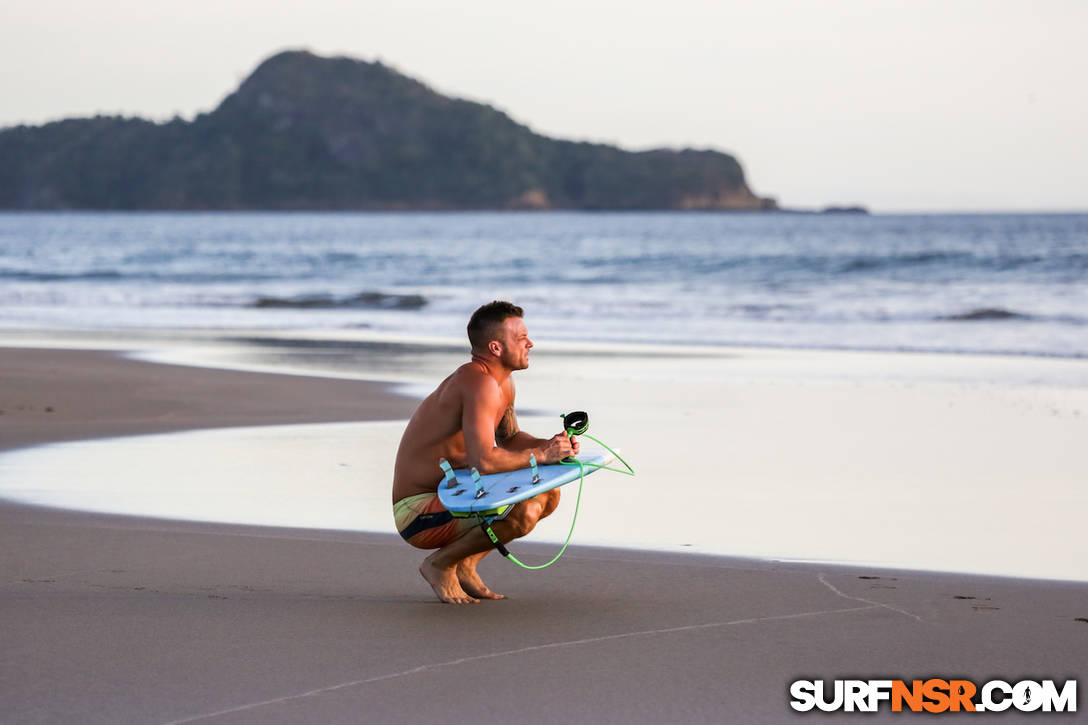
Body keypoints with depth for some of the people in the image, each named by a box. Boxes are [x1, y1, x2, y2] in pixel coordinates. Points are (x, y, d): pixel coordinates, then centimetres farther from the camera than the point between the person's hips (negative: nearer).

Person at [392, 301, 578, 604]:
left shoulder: (503, 383, 8)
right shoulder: (480, 384, -24)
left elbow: (509, 438, 23)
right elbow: (483, 460, -34)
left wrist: (549, 445, 2)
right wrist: (540, 455, -22)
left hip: (450, 496, 10)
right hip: (418, 513, -10)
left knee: (549, 493, 11)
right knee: (523, 513, -28)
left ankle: (465, 564, 11)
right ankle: (441, 565, -6)